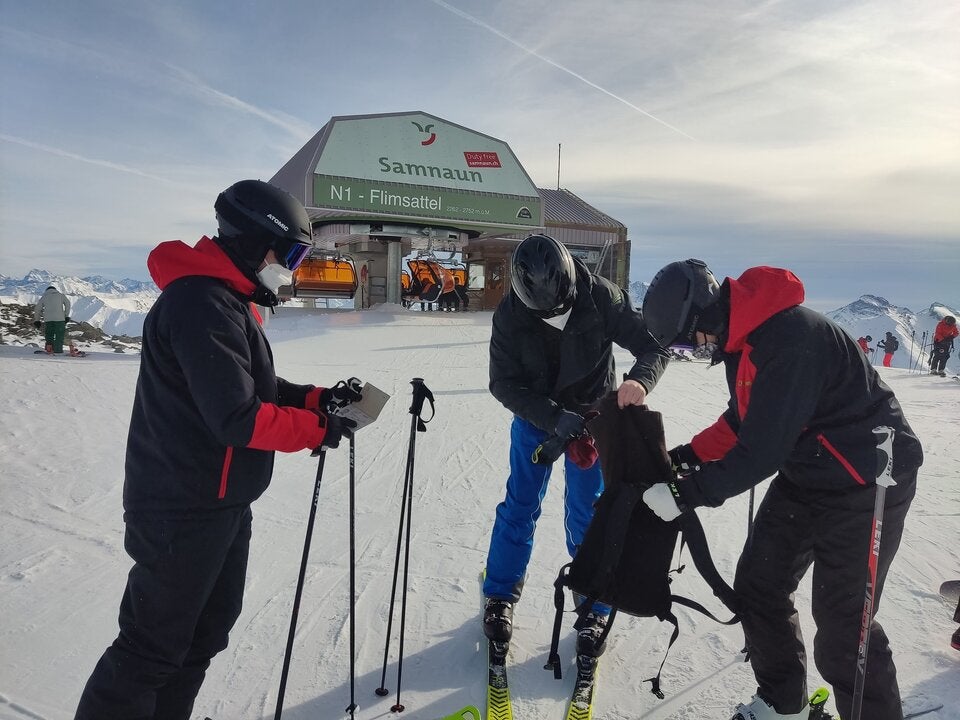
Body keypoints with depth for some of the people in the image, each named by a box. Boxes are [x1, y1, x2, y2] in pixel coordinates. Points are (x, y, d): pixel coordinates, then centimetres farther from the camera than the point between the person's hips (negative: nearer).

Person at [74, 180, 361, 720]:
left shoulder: (229, 298, 11)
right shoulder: (204, 303, -24)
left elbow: (256, 387, 14)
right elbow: (238, 418, -29)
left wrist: (317, 397, 1)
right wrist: (317, 430, -17)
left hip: (223, 503, 11)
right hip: (185, 512, -11)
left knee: (207, 631, 23)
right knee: (153, 647, 6)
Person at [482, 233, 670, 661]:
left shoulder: (601, 297, -25)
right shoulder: (510, 314, -22)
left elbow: (654, 344, -20)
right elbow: (504, 384, -19)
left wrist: (640, 379, -43)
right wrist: (554, 418, -32)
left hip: (591, 417, 0)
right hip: (534, 418, 1)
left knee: (586, 513, 3)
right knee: (519, 506, 5)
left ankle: (595, 607, 22)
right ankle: (500, 595, 25)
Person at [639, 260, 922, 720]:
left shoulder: (790, 340, -31)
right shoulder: (744, 334, -1)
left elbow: (761, 452, -30)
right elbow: (743, 421, 11)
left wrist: (684, 494, -23)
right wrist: (686, 456, 1)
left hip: (866, 481, -9)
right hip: (805, 473, 9)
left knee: (841, 621, -4)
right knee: (757, 586, 11)